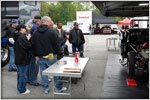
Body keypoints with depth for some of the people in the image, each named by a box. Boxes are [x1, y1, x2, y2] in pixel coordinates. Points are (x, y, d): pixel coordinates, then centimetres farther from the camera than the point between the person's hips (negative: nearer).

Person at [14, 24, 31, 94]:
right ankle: (22, 90, 9)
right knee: (23, 75, 0)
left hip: (18, 58, 10)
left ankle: (19, 88, 33)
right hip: (23, 59, -10)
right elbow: (26, 46, -25)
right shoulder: (22, 37, -20)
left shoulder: (17, 36, 12)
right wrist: (28, 39, -12)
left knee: (20, 74, 20)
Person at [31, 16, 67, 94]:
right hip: (51, 56, -5)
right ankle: (59, 88, 17)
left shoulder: (35, 33, 7)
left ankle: (45, 88, 18)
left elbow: (33, 45, 10)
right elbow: (56, 44, -8)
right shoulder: (51, 32, -11)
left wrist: (36, 55, 16)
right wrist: (57, 53, 4)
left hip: (40, 57, 5)